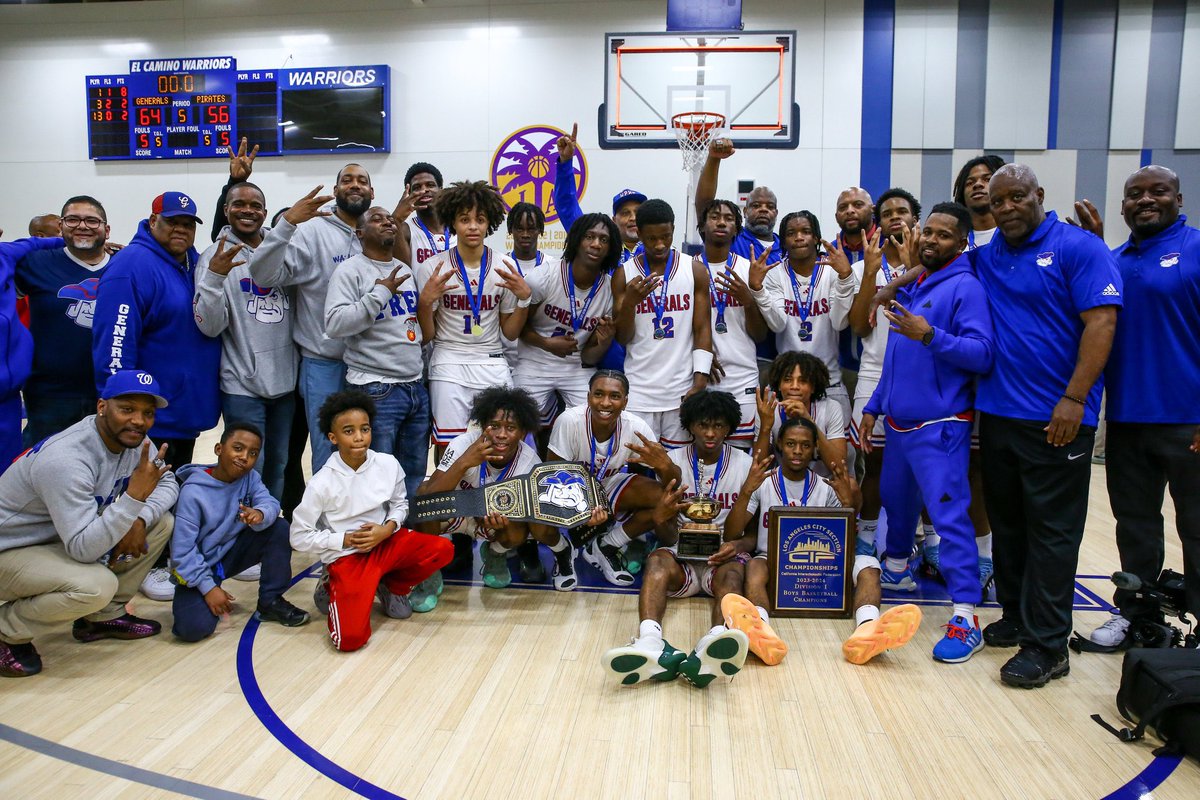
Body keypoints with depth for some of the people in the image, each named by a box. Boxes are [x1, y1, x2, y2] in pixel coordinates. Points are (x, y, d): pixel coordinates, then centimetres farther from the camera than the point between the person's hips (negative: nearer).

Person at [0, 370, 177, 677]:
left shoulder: (132, 439, -9)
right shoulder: (65, 459, -32)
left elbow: (167, 483, 3)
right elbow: (82, 550, -34)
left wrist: (140, 520, -16)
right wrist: (134, 496, -41)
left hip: (61, 539, 8)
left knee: (161, 523, -2)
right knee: (96, 586, -33)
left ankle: (103, 617, 11)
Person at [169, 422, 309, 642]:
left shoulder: (250, 477, -7)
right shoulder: (193, 491, -23)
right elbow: (182, 549, -22)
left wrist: (260, 514, -44)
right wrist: (208, 588, -23)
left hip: (232, 552, 6)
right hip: (197, 566, -5)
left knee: (279, 528, -15)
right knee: (194, 628, -28)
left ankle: (271, 602, -2)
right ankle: (190, 599, 9)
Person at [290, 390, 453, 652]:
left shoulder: (388, 464, -7)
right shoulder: (322, 483, -16)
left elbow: (400, 504, 9)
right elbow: (299, 537, -8)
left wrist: (387, 530, -11)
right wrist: (345, 540, -15)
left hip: (386, 541, 4)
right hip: (346, 556, -4)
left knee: (442, 550, -20)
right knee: (350, 639, -19)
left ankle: (391, 588, 7)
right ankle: (333, 589, 15)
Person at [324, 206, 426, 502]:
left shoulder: (405, 270, 18)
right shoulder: (351, 270, -4)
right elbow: (335, 324, -18)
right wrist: (381, 292, -16)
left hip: (416, 387, 7)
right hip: (376, 391, -7)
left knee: (415, 478, 11)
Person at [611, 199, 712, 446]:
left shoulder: (695, 271, 3)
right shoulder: (623, 275, 3)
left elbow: (702, 329, 3)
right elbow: (623, 339, 2)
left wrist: (700, 380, -7)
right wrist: (630, 302, -16)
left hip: (683, 390, 0)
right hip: (638, 391, 0)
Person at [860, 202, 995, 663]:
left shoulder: (965, 287, -9)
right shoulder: (912, 287, 15)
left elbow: (982, 353, -20)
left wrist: (931, 335, -32)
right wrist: (874, 405, 20)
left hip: (939, 426, -8)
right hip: (900, 422, 8)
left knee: (949, 513, -10)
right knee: (895, 499, 21)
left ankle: (966, 618, -6)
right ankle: (896, 570, 43)